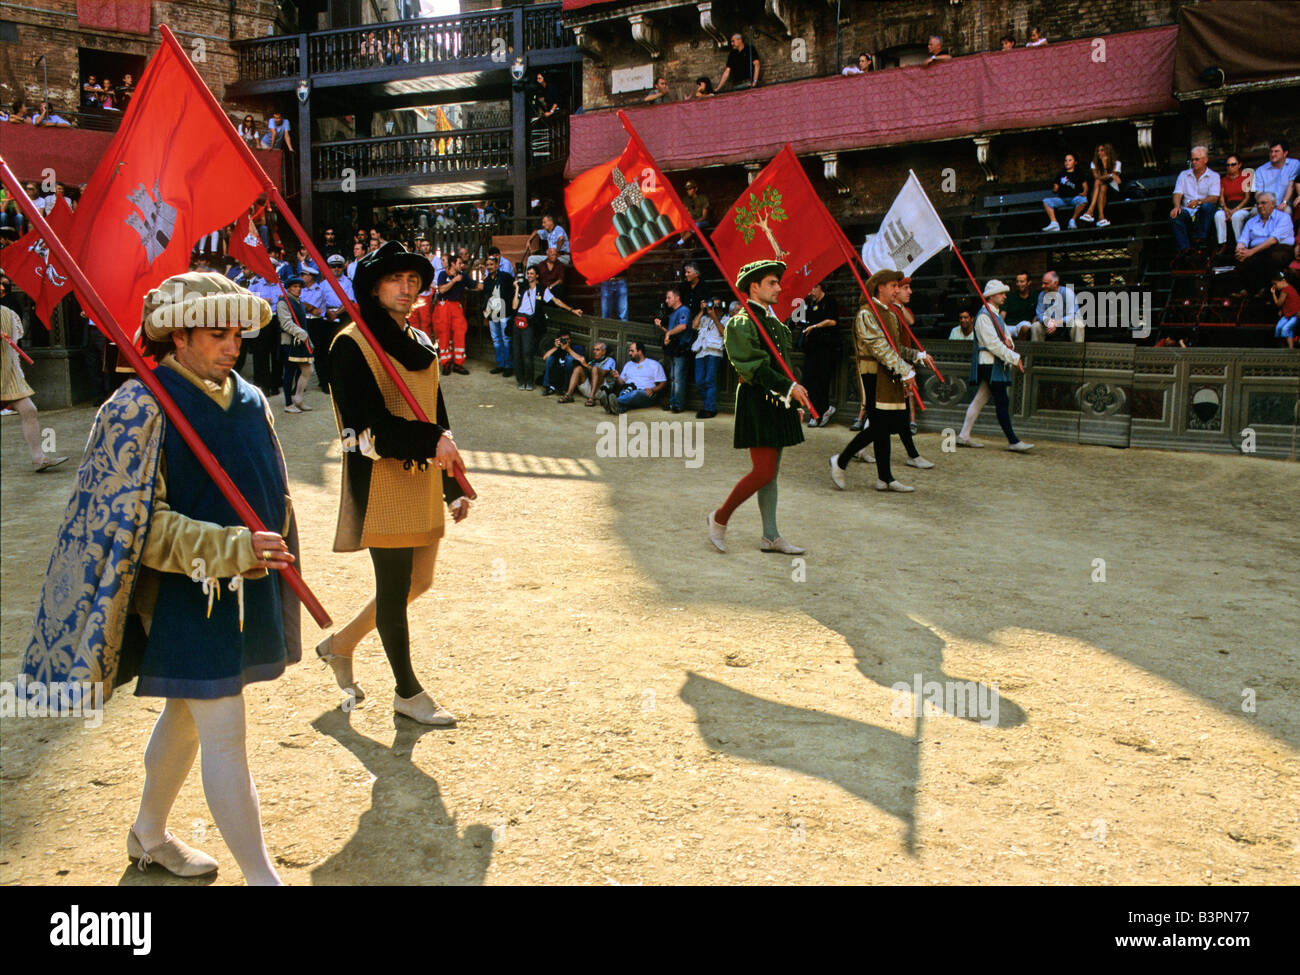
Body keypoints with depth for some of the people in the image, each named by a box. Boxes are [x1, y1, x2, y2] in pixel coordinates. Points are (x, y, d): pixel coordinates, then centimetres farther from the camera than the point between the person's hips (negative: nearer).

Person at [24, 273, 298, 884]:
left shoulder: (249, 401, 5)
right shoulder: (141, 409, -16)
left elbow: (271, 496, 17)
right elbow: (134, 520, -19)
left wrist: (267, 552, 17)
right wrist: (228, 548, -27)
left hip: (241, 592, 7)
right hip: (184, 597, -7)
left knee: (186, 715, 21)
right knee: (224, 734, -5)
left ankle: (149, 836, 41)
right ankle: (261, 875, 4)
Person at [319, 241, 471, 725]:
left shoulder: (420, 343, 14)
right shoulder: (351, 345, -10)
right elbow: (369, 425, -19)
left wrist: (453, 485, 14)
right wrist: (432, 441, -24)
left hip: (423, 480, 8)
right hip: (382, 483, -8)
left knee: (418, 580, 14)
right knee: (394, 585, 2)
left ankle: (340, 643, 34)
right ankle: (407, 691, 17)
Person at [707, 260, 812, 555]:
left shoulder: (773, 321, 17)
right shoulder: (741, 323, -11)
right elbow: (756, 367, -19)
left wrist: (793, 400, 18)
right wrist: (789, 387, -22)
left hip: (777, 402, 9)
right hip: (756, 401, -9)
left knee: (771, 473, 10)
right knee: (764, 472, -11)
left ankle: (771, 537, 14)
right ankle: (720, 518, 5)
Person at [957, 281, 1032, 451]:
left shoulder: (995, 314, 19)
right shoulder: (984, 316, -13)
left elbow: (1004, 335, 22)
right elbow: (992, 343, -20)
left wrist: (1008, 342, -3)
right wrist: (1014, 358, -18)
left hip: (996, 365, 10)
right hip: (989, 364, -10)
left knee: (980, 400, 10)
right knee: (1002, 403, -9)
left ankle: (964, 436, 14)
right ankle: (1013, 441, -9)